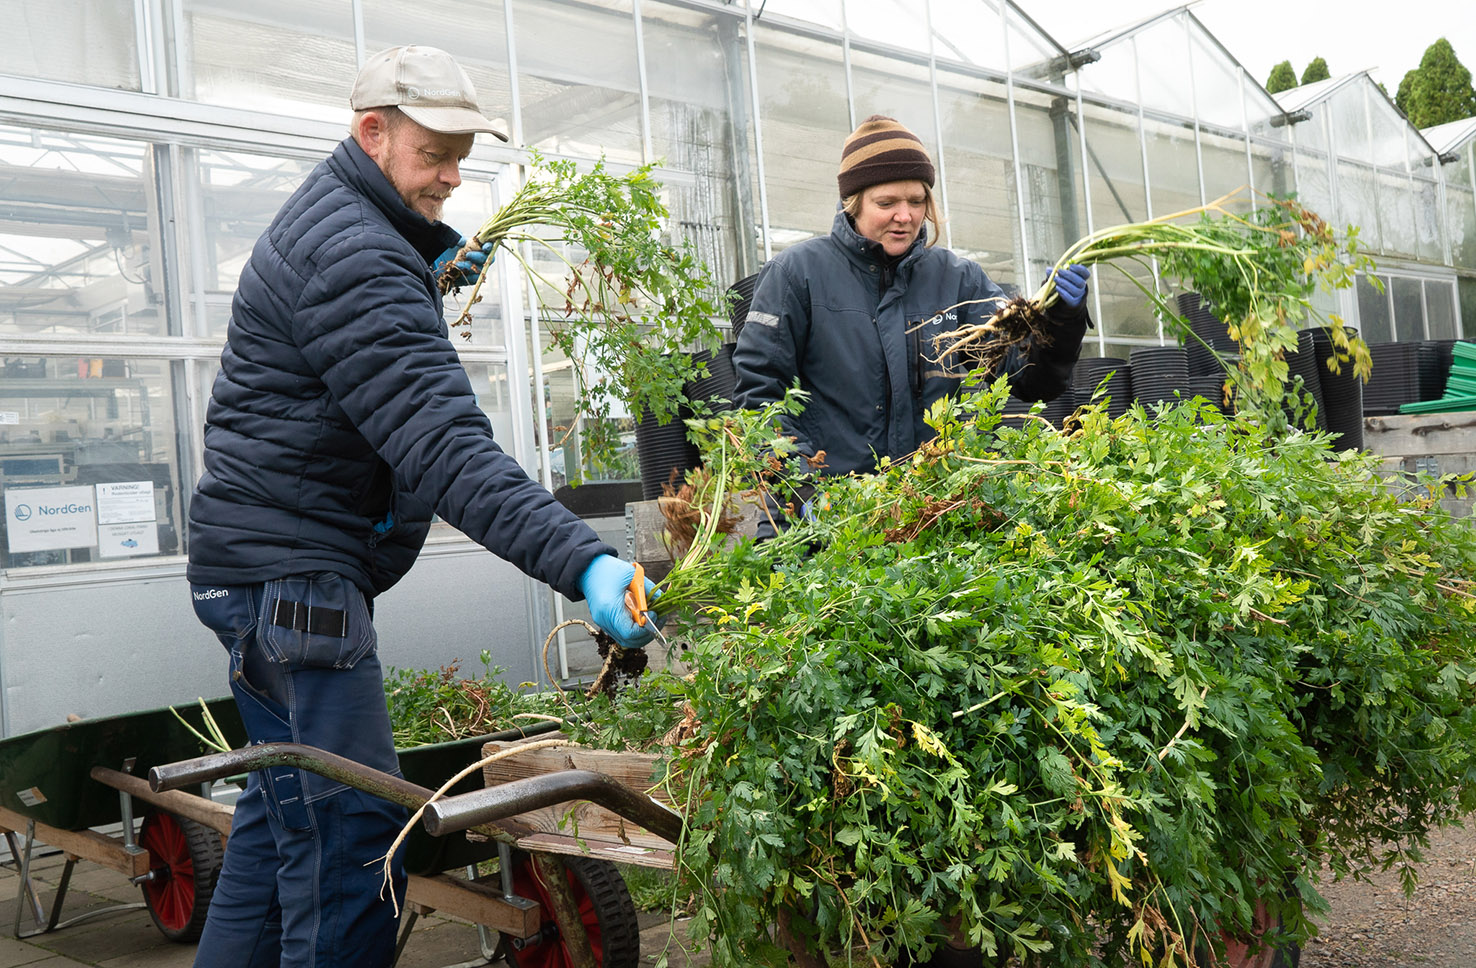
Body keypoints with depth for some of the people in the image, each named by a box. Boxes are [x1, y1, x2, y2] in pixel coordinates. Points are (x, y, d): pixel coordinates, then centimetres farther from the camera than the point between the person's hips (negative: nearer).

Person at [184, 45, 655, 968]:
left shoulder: (337, 219, 14)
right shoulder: (352, 255, -19)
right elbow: (444, 445, -30)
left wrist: (430, 274, 16)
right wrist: (582, 562, -38)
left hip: (272, 563, 11)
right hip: (293, 570, -11)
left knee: (287, 803, 18)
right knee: (350, 830, -10)